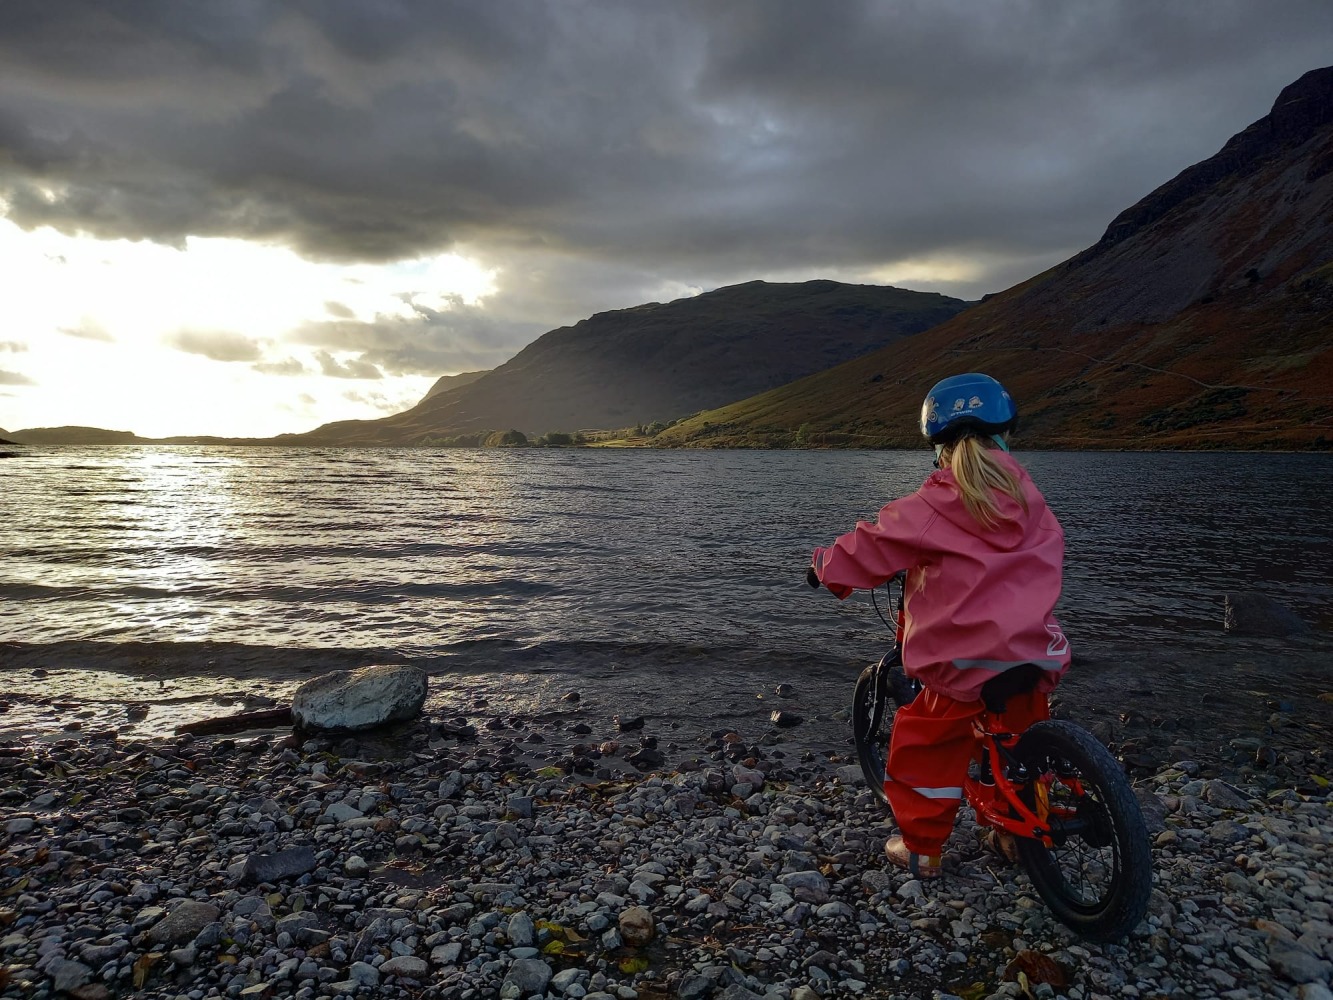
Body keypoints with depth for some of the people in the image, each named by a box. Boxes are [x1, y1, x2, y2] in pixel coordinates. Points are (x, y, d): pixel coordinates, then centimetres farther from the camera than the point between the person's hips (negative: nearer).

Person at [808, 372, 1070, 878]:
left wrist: (823, 564, 11)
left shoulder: (935, 504, -10)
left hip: (965, 663, -5)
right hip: (1036, 655, 6)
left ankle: (921, 847, 21)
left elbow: (875, 546, -5)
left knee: (924, 744, 13)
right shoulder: (1027, 494, 6)